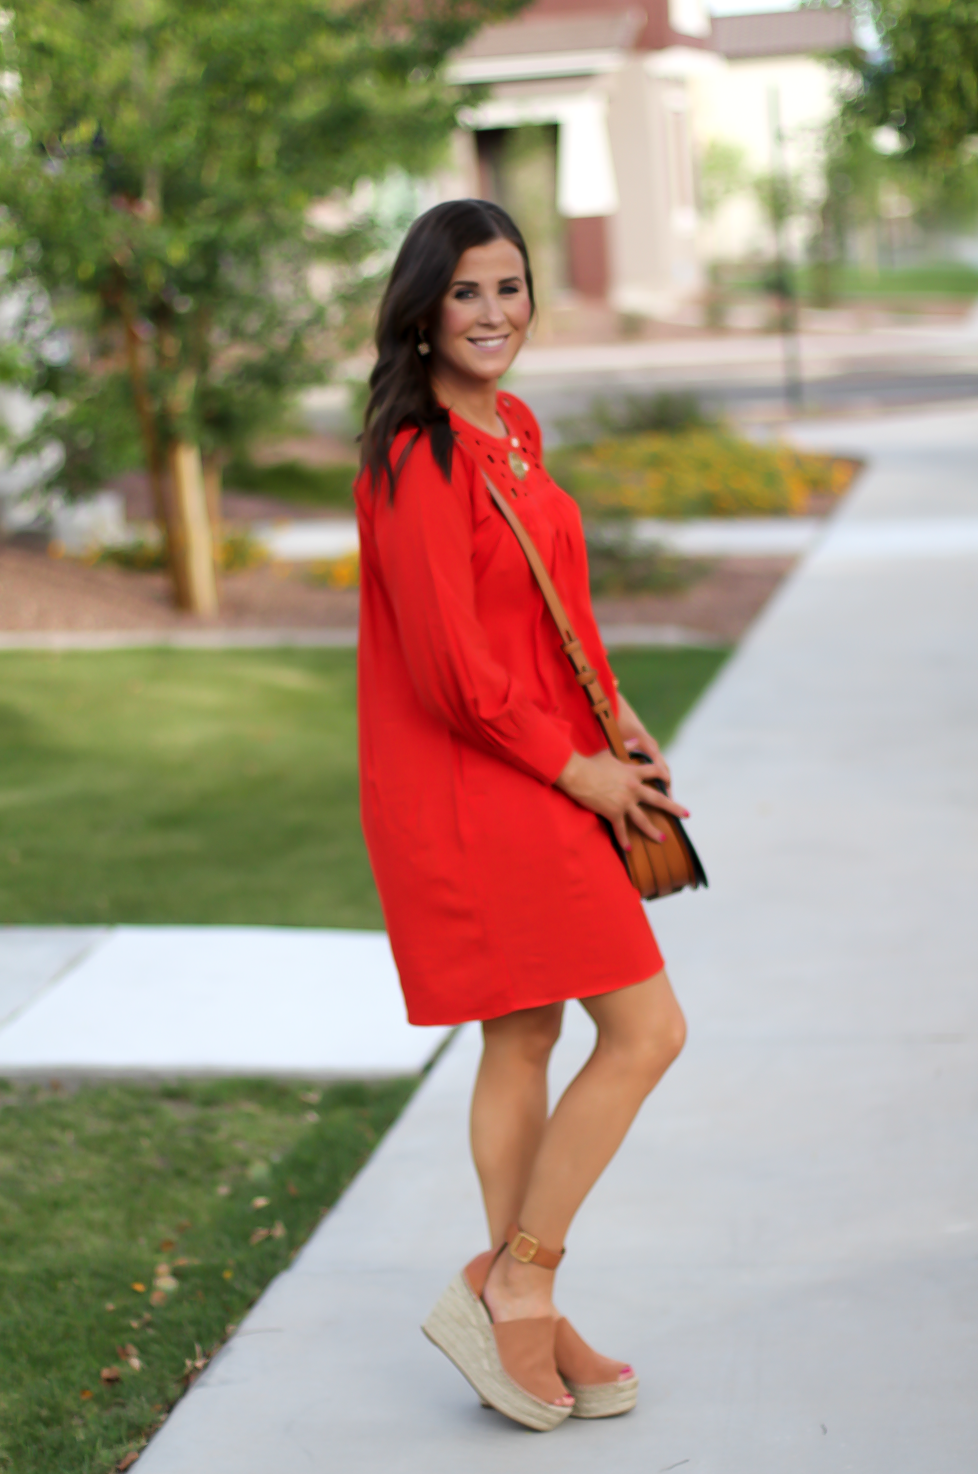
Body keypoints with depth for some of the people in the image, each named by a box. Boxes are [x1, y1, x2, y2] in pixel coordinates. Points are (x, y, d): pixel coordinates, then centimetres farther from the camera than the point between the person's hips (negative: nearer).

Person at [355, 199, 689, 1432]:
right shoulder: (418, 459, -18)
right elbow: (451, 666, -21)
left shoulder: (516, 430, 12)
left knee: (523, 1042, 14)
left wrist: (613, 717, 7)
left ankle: (528, 1322, 24)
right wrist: (575, 766, -12)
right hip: (475, 788, -9)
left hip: (535, 778, 9)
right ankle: (511, 1287, 5)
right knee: (645, 1030, -7)